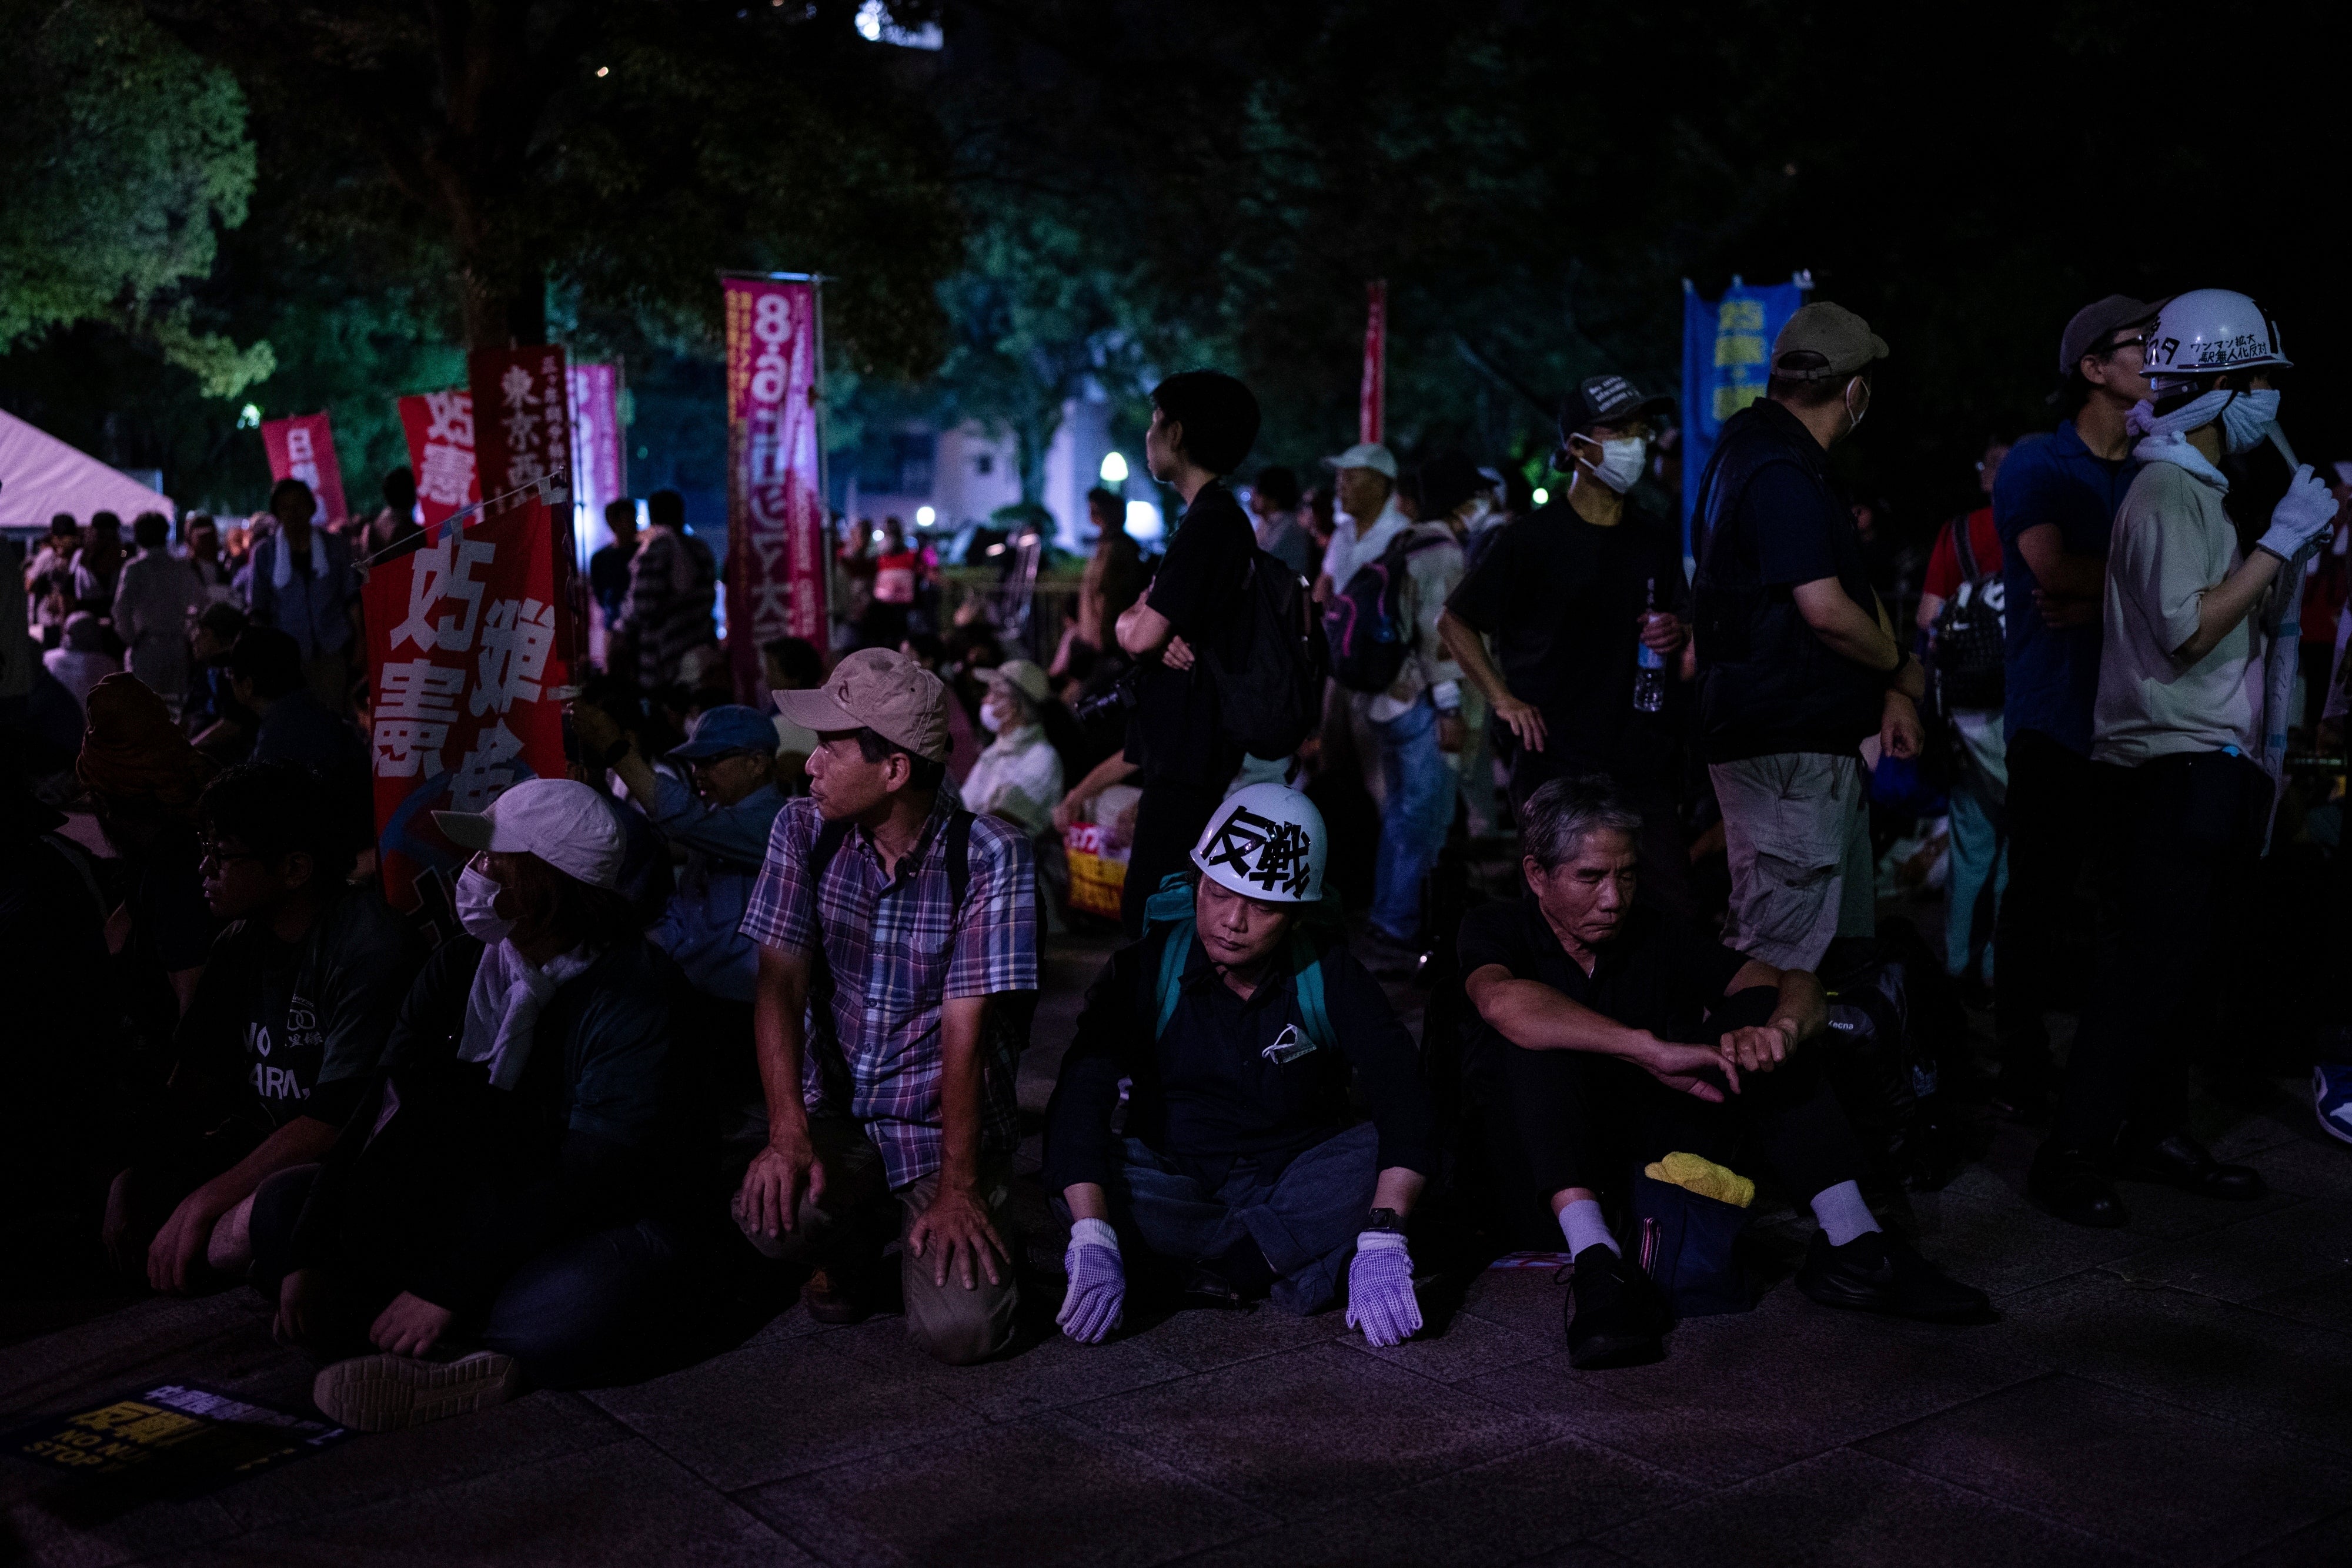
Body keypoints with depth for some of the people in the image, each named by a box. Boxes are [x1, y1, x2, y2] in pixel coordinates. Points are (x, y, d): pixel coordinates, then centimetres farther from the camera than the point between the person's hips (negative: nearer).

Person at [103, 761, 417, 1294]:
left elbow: (338, 1119, -23)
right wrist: (134, 1175, -7)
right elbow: (196, 1075, 9)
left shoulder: (369, 948, -19)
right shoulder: (242, 941, 7)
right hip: (267, 1142, 8)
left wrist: (203, 1201, -22)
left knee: (242, 1234, -35)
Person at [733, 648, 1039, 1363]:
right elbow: (780, 985, -8)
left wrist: (957, 1188, -19)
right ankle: (856, 1239, 9)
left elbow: (965, 1024, -17)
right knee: (770, 1214, -30)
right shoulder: (804, 831, -3)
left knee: (959, 1330, -21)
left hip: (944, 1124, -2)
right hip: (837, 1114, 3)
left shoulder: (989, 856, -15)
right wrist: (788, 1132, -21)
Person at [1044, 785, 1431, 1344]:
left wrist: (1381, 1241, -38)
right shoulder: (1149, 965, -12)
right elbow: (1079, 1098, -23)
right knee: (1079, 1184, -31)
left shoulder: (1329, 973, -11)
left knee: (1388, 1154, -29)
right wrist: (1093, 1240, -39)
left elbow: (1403, 1097, -22)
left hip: (1297, 1178, 0)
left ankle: (1205, 1263, -26)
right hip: (1176, 1178, 0)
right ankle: (1293, 1261, -26)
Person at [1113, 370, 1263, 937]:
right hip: (1187, 748, 11)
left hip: (1188, 757, -11)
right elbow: (1132, 625, 15)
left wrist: (1132, 622, 2)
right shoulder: (1222, 518, 19)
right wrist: (1157, 632, -9)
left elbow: (1138, 636, -21)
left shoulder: (1209, 524, -15)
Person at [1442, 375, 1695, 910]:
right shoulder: (1530, 541, -3)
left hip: (1645, 761, 4)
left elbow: (1681, 621, 23)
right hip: (1555, 760, -3)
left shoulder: (1659, 538, 11)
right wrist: (1502, 699, -4)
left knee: (1673, 907, -1)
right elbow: (1455, 622, 4)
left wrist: (1678, 635, 0)